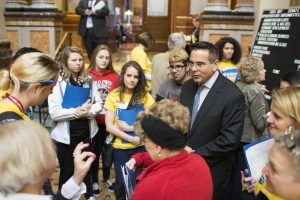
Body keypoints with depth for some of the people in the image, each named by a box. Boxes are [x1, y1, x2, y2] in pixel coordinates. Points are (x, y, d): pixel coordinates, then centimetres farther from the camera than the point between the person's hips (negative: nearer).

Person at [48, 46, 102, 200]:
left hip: (86, 132, 4)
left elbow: (98, 103, 3)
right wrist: (77, 111, -22)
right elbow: (54, 112, -19)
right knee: (67, 171, 11)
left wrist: (90, 112, -17)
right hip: (66, 135, -4)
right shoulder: (58, 82, -12)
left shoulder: (88, 80, 2)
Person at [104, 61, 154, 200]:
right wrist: (132, 138, -15)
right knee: (121, 182, 14)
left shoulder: (145, 96, -4)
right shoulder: (114, 95, -5)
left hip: (141, 147, 0)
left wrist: (130, 128, -17)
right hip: (120, 148, 0)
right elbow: (109, 126, -9)